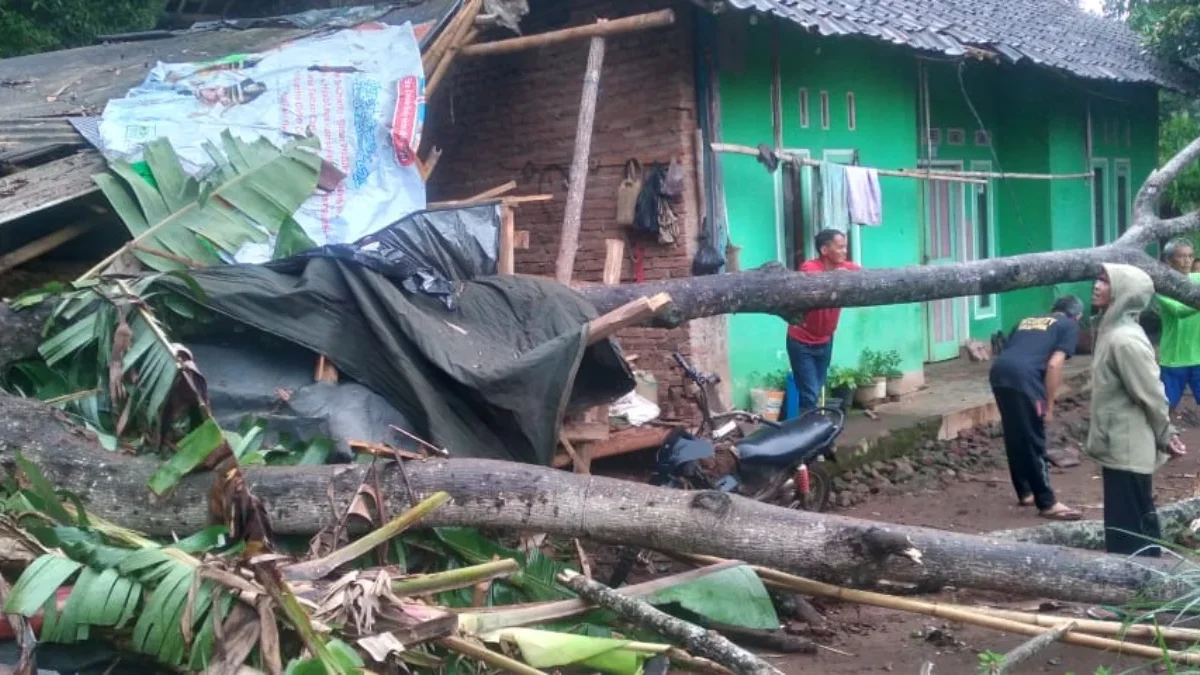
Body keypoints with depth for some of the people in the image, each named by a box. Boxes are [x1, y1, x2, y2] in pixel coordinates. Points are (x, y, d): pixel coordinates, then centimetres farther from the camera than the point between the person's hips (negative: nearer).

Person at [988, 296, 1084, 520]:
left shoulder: (1028, 321, 32)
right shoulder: (1070, 326, 14)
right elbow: (1054, 364, -1)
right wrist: (1049, 405, 3)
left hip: (998, 372, 7)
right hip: (1022, 377, -7)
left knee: (1014, 439, 19)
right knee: (1034, 443, 1)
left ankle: (1025, 492, 31)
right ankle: (1047, 504, 7)